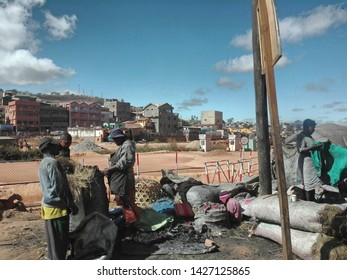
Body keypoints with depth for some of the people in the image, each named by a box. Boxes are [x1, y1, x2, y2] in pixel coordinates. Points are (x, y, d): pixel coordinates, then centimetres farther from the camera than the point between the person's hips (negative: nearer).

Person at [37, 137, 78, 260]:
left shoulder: (43, 163, 12)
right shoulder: (53, 163, -18)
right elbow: (60, 187, -22)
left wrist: (68, 204, 22)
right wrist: (72, 205, -13)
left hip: (49, 205, 10)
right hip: (57, 207, -10)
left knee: (54, 240, 19)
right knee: (59, 241, 1)